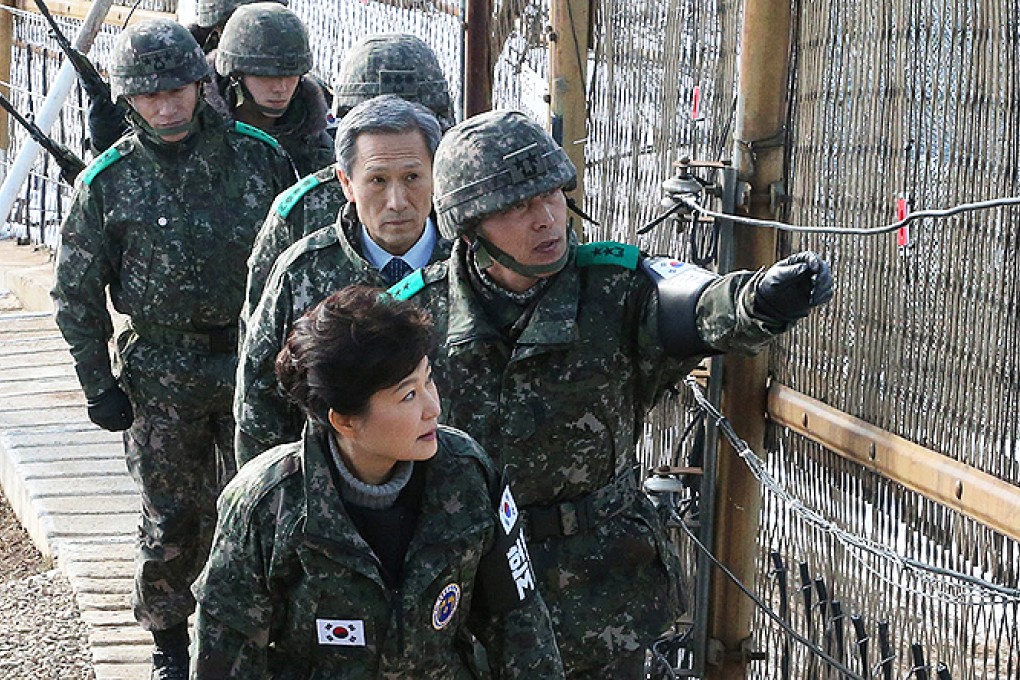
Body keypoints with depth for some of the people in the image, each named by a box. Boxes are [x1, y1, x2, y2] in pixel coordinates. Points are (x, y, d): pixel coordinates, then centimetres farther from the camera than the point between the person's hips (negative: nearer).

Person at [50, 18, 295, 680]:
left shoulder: (259, 154, -3)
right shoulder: (108, 183, -5)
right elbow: (77, 294, 3)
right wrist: (99, 387, 1)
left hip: (252, 365, 1)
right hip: (162, 378, -1)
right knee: (173, 518, 6)